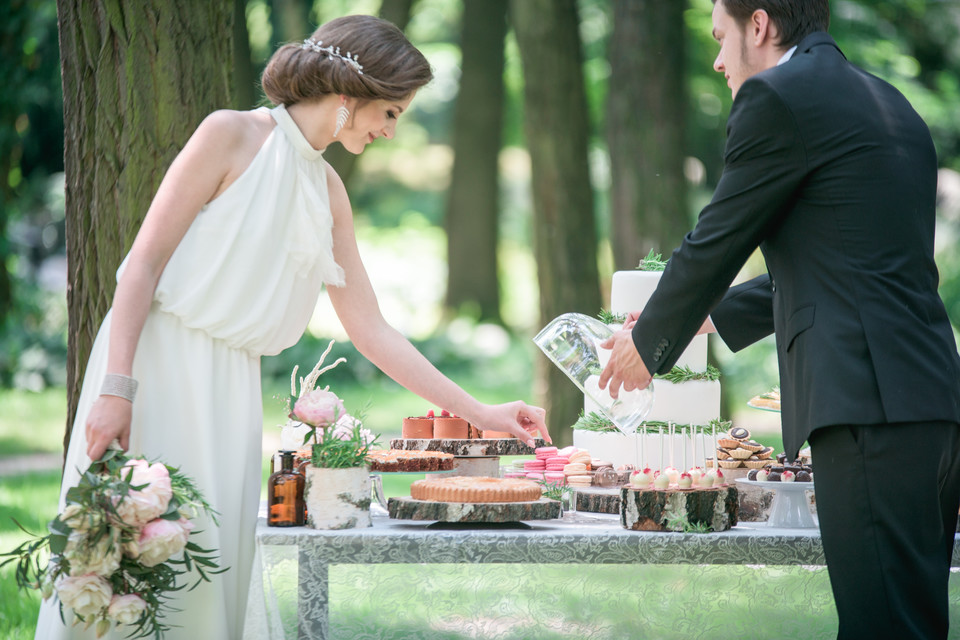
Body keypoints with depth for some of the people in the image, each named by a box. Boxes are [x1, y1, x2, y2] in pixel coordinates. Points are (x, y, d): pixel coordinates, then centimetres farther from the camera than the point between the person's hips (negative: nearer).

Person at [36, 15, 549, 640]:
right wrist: (115, 389, -19)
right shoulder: (232, 135, -6)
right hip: (159, 366, -6)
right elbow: (145, 261, -10)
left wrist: (479, 413, 13)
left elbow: (371, 331, 16)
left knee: (215, 571, 1)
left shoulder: (329, 192, 14)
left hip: (232, 386, 6)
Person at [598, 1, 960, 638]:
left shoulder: (777, 97, -5)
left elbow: (714, 244, 1)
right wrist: (709, 315, 36)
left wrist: (649, 342, 17)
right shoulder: (885, 102, 23)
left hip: (871, 405, -9)